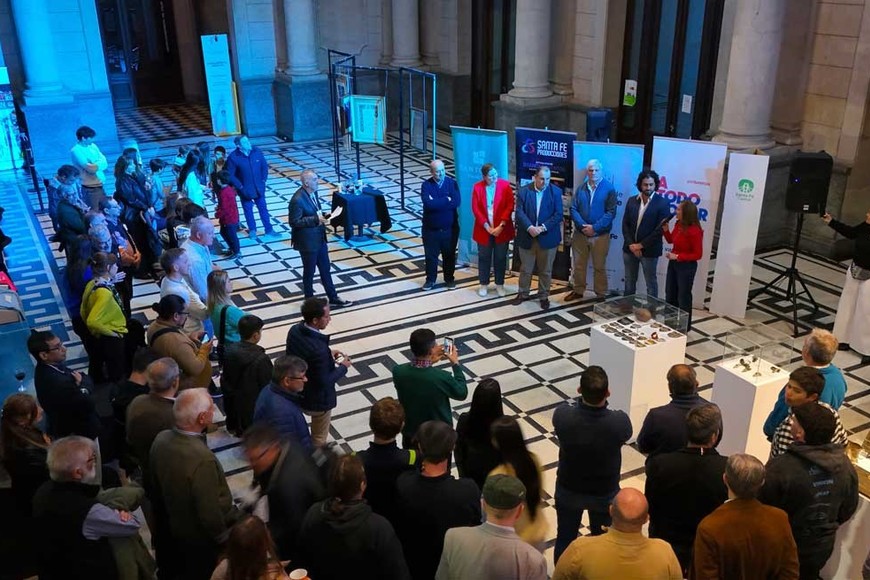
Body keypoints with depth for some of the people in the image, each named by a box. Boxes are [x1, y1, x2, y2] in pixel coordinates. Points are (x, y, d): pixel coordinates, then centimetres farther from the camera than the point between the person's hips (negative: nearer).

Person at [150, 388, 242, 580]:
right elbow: (211, 515, -29)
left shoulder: (161, 439, -14)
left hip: (175, 529, 7)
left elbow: (157, 486, 2)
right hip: (203, 542, -6)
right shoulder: (202, 459, -38)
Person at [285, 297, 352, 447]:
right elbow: (325, 381, -27)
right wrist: (343, 367, -13)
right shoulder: (318, 348, -38)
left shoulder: (294, 330, -13)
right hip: (317, 401, -8)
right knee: (319, 439, 19)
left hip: (297, 393, 8)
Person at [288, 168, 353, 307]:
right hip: (307, 242, -8)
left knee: (325, 269, 17)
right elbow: (294, 222, -23)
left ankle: (333, 299, 29)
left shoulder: (313, 192, 1)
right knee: (309, 272, 10)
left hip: (320, 238, 8)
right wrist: (316, 219, -25)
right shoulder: (297, 200, -25)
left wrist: (323, 214, -4)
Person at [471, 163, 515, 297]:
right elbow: (476, 209, -7)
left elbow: (510, 206, -9)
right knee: (484, 257, 11)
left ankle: (500, 284, 24)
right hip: (484, 229, 0)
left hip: (502, 229, 0)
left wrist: (501, 226, -15)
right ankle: (483, 284, 24)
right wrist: (487, 227, -13)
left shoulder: (505, 185, -7)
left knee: (500, 258, 9)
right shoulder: (477, 187, -5)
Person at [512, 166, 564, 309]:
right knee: (525, 269, 12)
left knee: (545, 270, 9)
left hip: (547, 237, -1)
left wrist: (543, 227, -19)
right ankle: (523, 294, 28)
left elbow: (558, 214, -8)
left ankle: (544, 296, 23)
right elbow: (519, 212, -7)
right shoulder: (524, 191, -1)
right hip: (527, 237, 1)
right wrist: (530, 227, -22)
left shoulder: (556, 192, -3)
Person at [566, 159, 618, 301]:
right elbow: (573, 209, 0)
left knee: (599, 267, 7)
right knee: (578, 265, 13)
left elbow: (611, 212, -12)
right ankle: (578, 290, 28)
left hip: (600, 235, -3)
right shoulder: (581, 188, 5)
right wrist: (582, 226, -15)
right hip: (580, 233, 3)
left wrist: (594, 227, -18)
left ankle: (601, 294, 18)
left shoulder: (609, 188, -6)